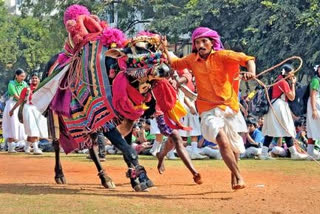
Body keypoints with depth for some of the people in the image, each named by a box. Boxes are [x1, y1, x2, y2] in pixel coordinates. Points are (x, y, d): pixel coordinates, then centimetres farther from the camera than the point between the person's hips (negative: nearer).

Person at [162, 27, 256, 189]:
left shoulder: (221, 56, -6)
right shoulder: (192, 59, 5)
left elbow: (247, 59, -15)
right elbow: (173, 64, 20)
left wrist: (251, 72, -36)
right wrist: (165, 49, 4)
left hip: (229, 106, 0)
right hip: (208, 110, 0)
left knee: (233, 146, 14)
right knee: (221, 139, -25)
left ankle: (234, 175, 39)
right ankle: (238, 176, -24)